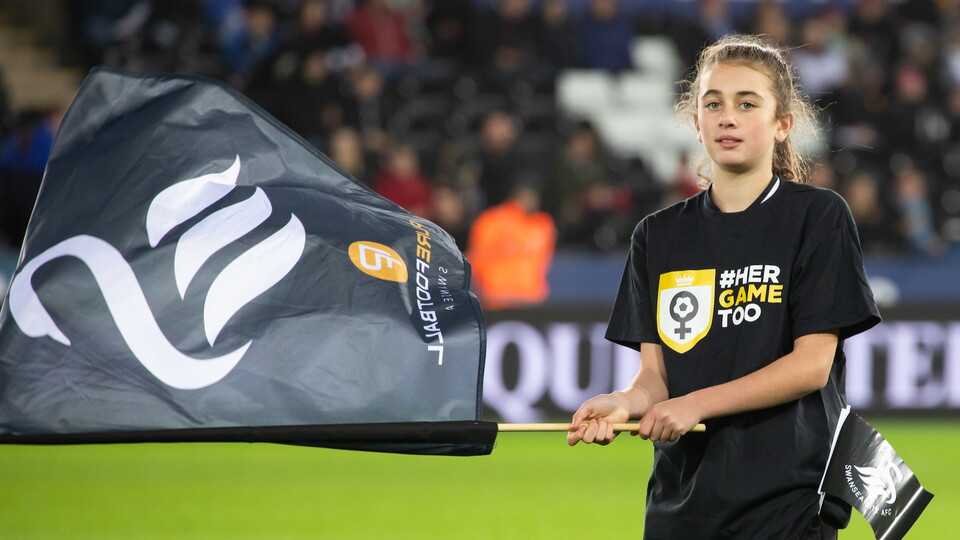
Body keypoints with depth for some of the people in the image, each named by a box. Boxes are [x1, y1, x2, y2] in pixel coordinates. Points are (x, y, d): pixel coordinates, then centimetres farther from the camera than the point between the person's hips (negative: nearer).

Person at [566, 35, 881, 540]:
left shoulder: (817, 216, -1)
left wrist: (698, 404, -16)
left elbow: (812, 363, -8)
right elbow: (656, 373, 8)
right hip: (680, 499, 4)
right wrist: (625, 402, -15)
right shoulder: (659, 235, 11)